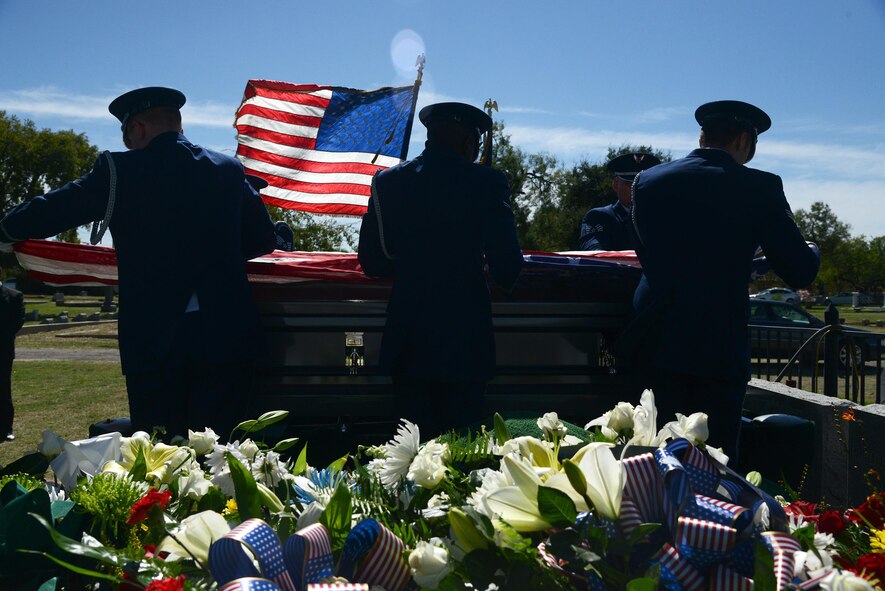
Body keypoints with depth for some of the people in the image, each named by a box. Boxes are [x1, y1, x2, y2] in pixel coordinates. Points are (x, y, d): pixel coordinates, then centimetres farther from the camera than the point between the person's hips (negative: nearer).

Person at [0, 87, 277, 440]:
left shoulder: (119, 170, -1)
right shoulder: (230, 170, 8)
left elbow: (49, 213, 6)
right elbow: (263, 240, 15)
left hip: (152, 341, -2)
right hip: (226, 338, 2)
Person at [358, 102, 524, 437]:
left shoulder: (387, 182, 2)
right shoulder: (488, 183, -7)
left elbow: (373, 264, 5)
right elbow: (506, 268, -8)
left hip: (407, 340, 3)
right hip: (465, 337, -3)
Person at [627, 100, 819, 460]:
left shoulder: (647, 181, 4)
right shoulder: (760, 188, -7)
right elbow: (800, 273, -4)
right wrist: (812, 253, 20)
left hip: (656, 345, 4)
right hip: (718, 348, -4)